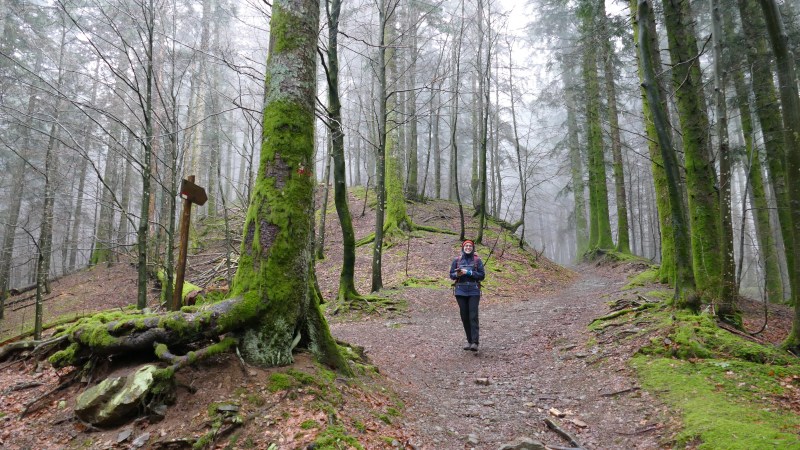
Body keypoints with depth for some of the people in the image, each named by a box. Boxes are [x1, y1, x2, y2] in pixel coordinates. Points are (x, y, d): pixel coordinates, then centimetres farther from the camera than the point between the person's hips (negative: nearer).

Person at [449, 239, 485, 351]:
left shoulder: (477, 260, 2)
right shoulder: (457, 260, 7)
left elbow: (482, 275, -3)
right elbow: (451, 275, 7)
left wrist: (468, 272, -14)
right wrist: (457, 274, -15)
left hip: (474, 292, -2)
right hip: (460, 291, 2)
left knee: (473, 316, -11)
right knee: (464, 317, 6)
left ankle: (475, 342, -13)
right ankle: (469, 340, 17)